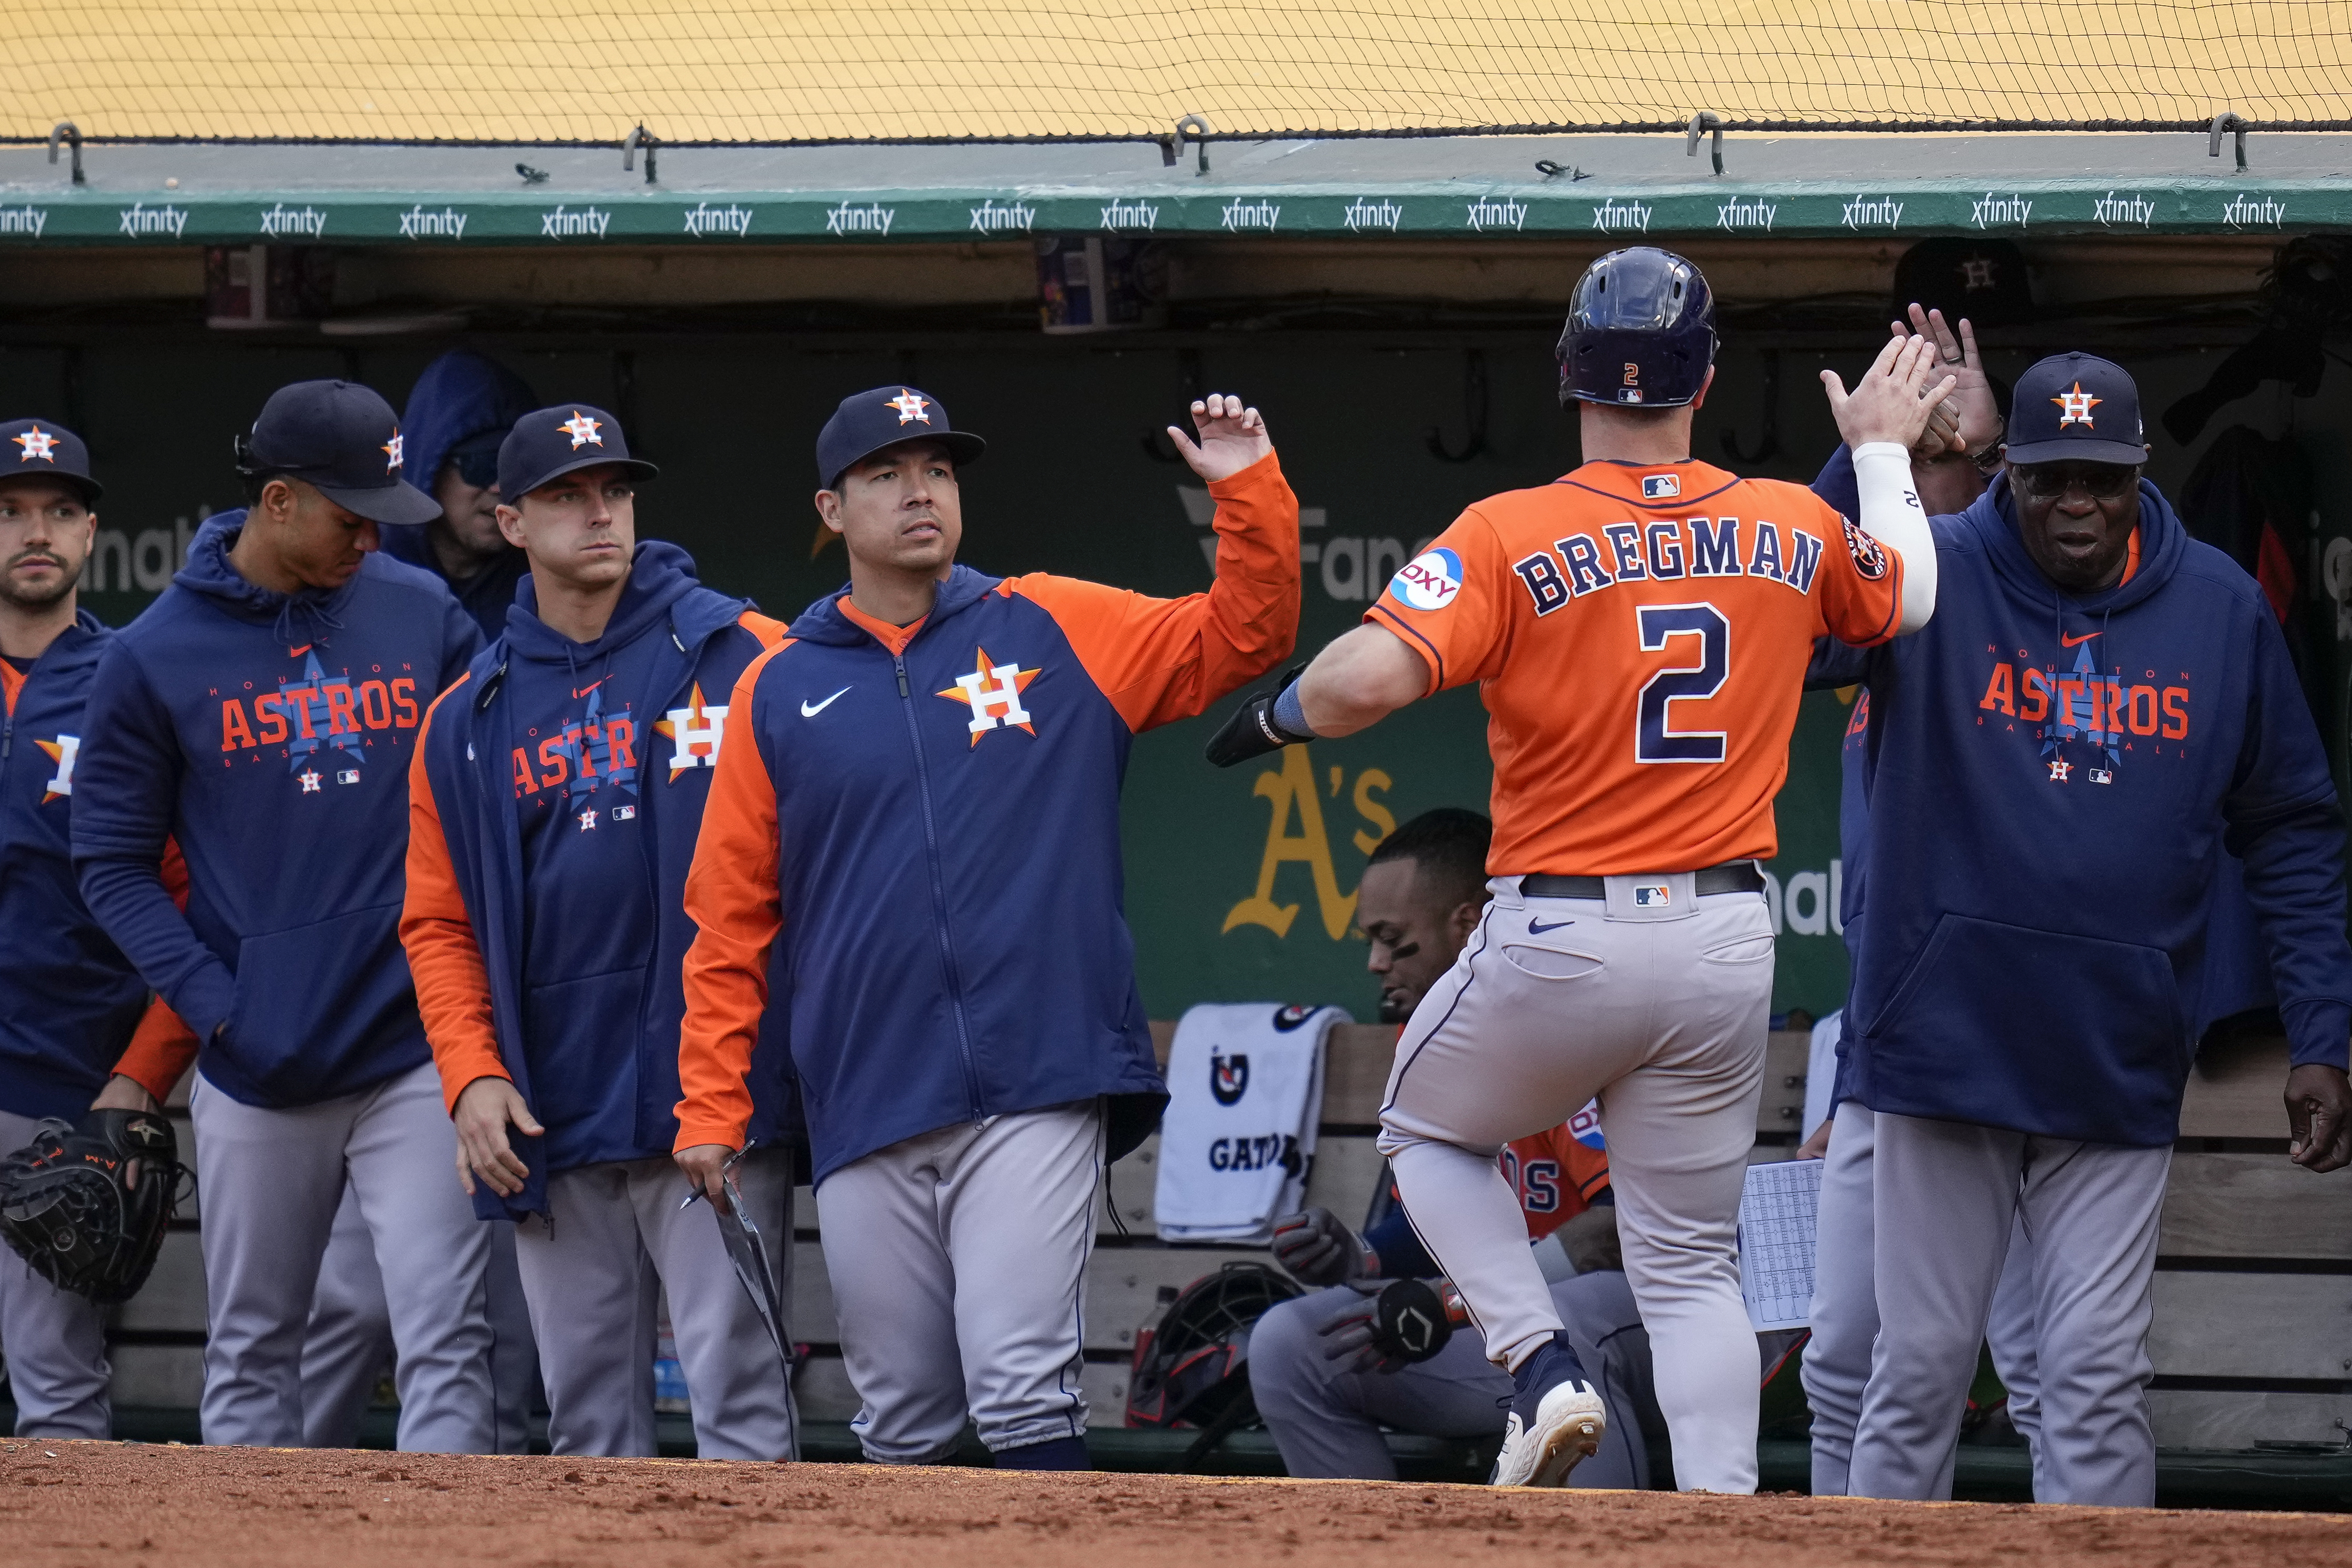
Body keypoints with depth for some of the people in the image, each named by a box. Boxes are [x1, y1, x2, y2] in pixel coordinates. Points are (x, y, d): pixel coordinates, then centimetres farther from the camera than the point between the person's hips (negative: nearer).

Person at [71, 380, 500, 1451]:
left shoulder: (423, 617, 5)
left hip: (417, 1056, 0)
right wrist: (213, 1003, -8)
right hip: (257, 1074, 0)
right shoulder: (154, 656, 0)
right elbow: (113, 861, 3)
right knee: (249, 1353, 9)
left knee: (443, 1341, -9)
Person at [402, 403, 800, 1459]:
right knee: (586, 1410, 7)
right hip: (549, 1125, 4)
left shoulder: (735, 657, 2)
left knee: (735, 1388, -10)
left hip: (711, 1098, -4)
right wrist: (472, 1076, -1)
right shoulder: (467, 720, 13)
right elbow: (439, 924, 15)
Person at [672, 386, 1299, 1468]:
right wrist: (710, 1109, 3)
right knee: (901, 1418, 7)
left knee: (1022, 1388, -12)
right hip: (868, 1117, 2)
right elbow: (729, 919, 10)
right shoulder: (778, 691, 11)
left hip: (1035, 1094, -2)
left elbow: (1242, 638, 6)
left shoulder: (1054, 630, 10)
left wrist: (1247, 492, -10)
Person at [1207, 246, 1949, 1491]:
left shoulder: (1512, 537, -12)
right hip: (1727, 941, 3)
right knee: (1690, 1259, 11)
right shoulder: (1794, 533, 2)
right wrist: (1884, 454, 38)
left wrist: (1273, 718, -3)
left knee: (1428, 1126, 24)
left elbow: (1367, 678, -23)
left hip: (1559, 938, -3)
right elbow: (1909, 601, 24)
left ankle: (1541, 1366, 3)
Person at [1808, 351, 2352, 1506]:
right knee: (1919, 1369, 2)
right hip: (1945, 1055, -1)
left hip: (2119, 1070, 1)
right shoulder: (1932, 578, -4)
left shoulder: (2220, 610, 3)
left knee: (2098, 1384, 0)